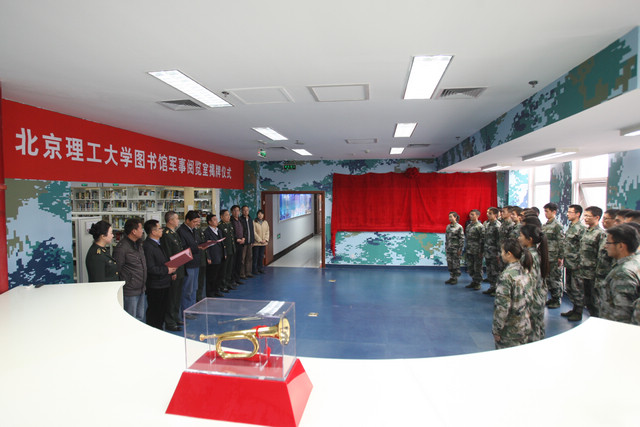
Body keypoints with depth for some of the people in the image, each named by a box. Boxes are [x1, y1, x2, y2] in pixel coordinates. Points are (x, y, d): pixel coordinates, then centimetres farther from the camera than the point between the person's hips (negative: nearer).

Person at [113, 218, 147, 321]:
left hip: (141, 290, 8)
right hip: (130, 292, -8)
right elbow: (116, 271, -15)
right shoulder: (121, 248, -18)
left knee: (140, 318, 18)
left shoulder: (138, 244, 10)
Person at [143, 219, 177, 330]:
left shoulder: (157, 243, 10)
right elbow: (150, 268, -24)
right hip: (155, 286, -10)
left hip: (163, 283, 10)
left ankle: (159, 330, 34)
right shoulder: (148, 246, -20)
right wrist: (167, 270, -18)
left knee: (163, 310, 20)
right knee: (154, 312, 4)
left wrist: (172, 271, 9)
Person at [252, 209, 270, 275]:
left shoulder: (265, 222, 9)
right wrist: (260, 240, -14)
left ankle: (260, 269, 21)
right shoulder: (254, 222, -8)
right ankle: (254, 270, 8)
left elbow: (267, 232, 8)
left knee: (261, 256, 11)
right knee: (255, 256, 0)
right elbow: (254, 232, -12)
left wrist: (266, 239, -6)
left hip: (263, 243, 5)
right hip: (256, 243, -5)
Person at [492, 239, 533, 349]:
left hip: (510, 331, -7)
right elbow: (528, 298, 10)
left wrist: (496, 330, -13)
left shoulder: (506, 276, -23)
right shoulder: (525, 271, 0)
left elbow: (502, 307, -22)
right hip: (525, 327, 7)